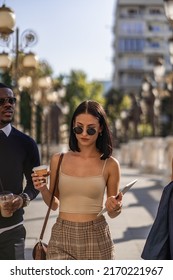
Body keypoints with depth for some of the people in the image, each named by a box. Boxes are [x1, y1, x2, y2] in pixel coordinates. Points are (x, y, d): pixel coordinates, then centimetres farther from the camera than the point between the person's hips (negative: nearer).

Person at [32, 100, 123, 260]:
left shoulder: (110, 164, -1)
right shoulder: (58, 160, 4)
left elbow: (112, 213, 6)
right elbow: (54, 204, 12)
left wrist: (116, 208, -15)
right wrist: (43, 189, -7)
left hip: (96, 237, 0)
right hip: (62, 237, 1)